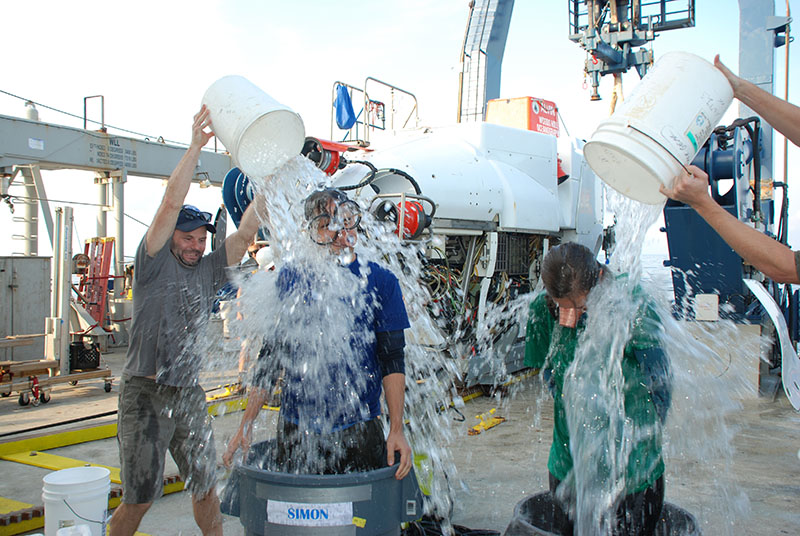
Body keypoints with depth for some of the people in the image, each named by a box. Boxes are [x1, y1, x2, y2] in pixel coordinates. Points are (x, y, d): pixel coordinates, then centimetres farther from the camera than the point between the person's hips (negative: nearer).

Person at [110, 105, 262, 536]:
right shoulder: (154, 262, -4)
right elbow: (171, 202, -14)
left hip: (189, 392, 5)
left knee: (205, 486, 12)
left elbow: (245, 231, 2)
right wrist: (195, 145, -18)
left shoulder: (208, 270, 9)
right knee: (139, 498, 1)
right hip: (145, 392, -5)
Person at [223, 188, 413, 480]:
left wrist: (397, 429, -9)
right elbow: (269, 355, 8)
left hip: (359, 429, -1)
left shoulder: (380, 281, -1)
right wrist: (246, 425, 6)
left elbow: (393, 359, -2)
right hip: (295, 430, 2)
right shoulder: (290, 277, 4)